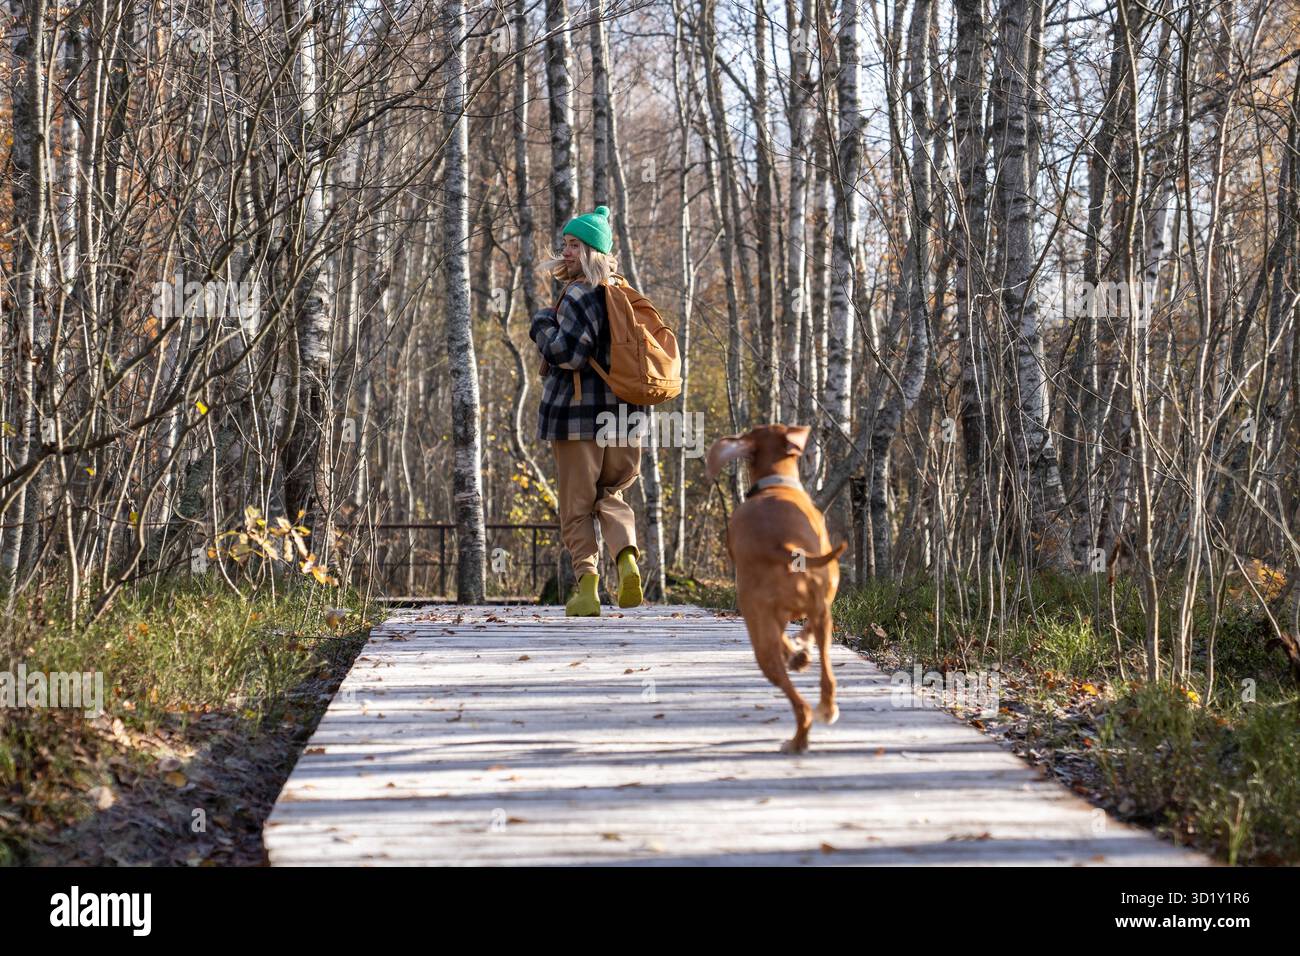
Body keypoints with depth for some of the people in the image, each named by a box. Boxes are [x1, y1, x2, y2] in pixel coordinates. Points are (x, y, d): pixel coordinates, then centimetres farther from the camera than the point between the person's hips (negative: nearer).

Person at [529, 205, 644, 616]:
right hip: (620, 412, 7)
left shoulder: (580, 295, -13)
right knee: (610, 495, 19)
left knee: (576, 506, 2)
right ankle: (627, 558, -6)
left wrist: (542, 324, -6)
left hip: (578, 413, -7)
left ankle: (587, 587, -3)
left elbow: (567, 353, -20)